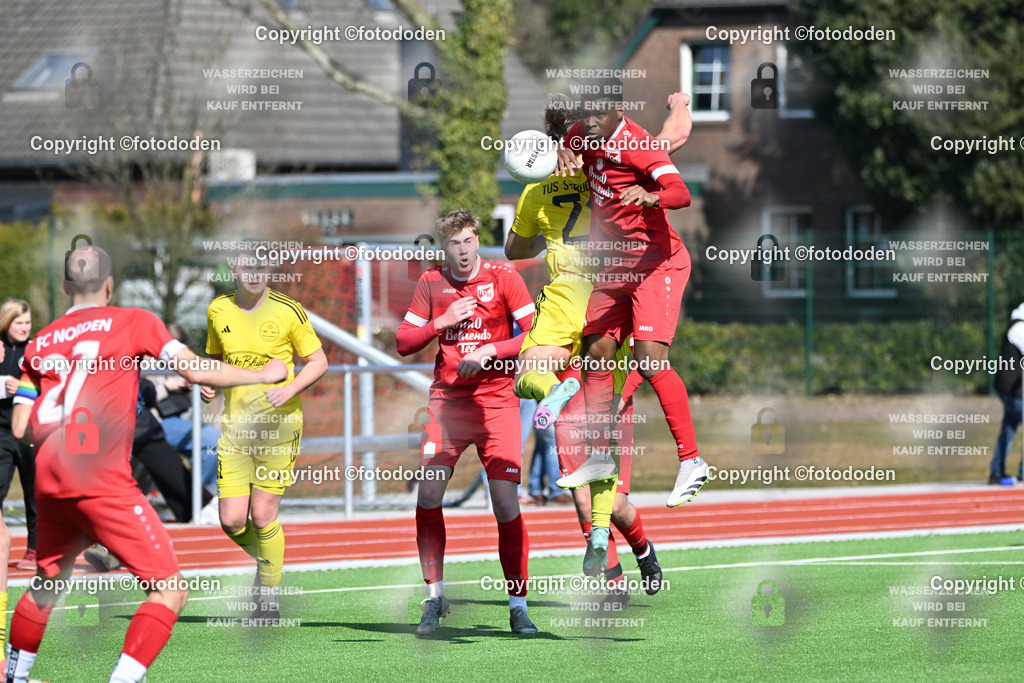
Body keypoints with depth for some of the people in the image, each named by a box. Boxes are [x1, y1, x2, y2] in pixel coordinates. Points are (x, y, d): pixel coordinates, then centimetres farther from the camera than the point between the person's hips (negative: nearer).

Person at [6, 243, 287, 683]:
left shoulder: (41, 342, 15)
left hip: (50, 482, 6)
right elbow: (196, 371, -2)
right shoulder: (132, 322, 3)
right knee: (170, 591, -4)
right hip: (102, 482, -6)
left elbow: (21, 428, 13)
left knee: (46, 588, 26)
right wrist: (264, 375, 11)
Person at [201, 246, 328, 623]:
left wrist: (288, 390, -16)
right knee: (232, 521, -5)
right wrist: (208, 381, 0)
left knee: (262, 515, -6)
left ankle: (269, 598, 11)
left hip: (278, 422, -3)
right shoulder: (218, 310, 5)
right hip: (235, 423, 3)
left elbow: (318, 361, 0)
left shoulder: (288, 311, -6)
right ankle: (266, 563, 27)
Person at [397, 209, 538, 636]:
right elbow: (404, 344, 7)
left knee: (506, 502, -8)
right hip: (446, 400, 2)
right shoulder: (430, 284, 6)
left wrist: (489, 350, -17)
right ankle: (434, 597, 4)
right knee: (428, 494, -10)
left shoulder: (504, 279, -2)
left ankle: (518, 607, 1)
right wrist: (442, 322, -8)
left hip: (497, 401, -2)